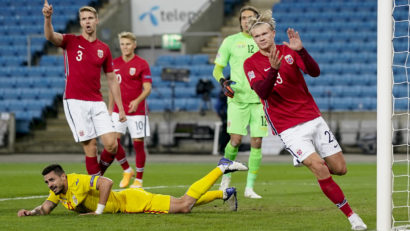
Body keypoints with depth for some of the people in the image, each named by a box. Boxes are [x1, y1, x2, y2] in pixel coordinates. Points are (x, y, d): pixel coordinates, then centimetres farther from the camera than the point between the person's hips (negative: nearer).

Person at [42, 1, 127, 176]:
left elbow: (111, 80, 16)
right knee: (90, 147, -8)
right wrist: (47, 18, -39)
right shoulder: (71, 41, 3)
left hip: (97, 103, 3)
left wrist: (121, 108, 13)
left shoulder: (104, 49, 12)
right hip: (75, 102, -3)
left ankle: (100, 172, 18)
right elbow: (51, 37, -18)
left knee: (111, 144, -9)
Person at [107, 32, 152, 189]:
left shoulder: (142, 64, -5)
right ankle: (127, 171, 13)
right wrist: (110, 108, 13)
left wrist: (137, 101, -28)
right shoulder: (114, 63, 8)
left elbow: (148, 88, -10)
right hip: (118, 110, 4)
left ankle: (138, 179, 11)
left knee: (138, 144, -1)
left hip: (137, 110, -4)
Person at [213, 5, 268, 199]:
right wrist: (223, 81, -14)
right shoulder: (231, 41, 4)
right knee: (235, 141, -10)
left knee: (257, 143, -3)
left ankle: (249, 188, 3)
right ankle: (226, 174, 17)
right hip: (237, 98, -2)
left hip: (259, 99, 2)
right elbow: (217, 68, 5)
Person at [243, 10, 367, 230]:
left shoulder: (290, 51, 3)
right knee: (320, 168, -20)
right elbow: (262, 92, -19)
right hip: (288, 128, -4)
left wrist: (301, 50, -29)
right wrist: (273, 70, -35)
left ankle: (307, 161, 34)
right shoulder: (251, 63, -3)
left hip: (313, 119, 4)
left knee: (339, 168, 1)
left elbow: (315, 72, -13)